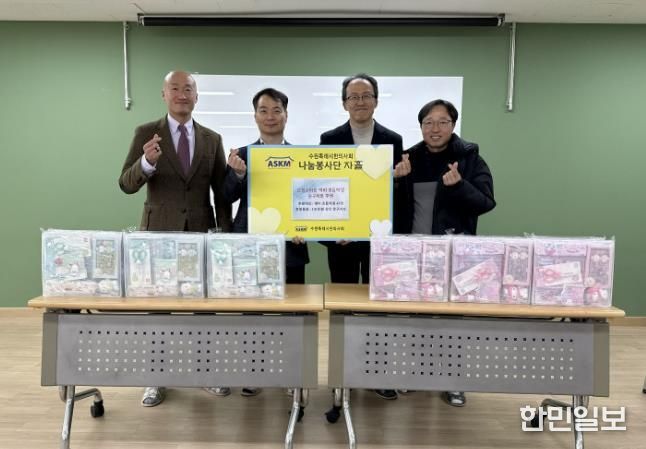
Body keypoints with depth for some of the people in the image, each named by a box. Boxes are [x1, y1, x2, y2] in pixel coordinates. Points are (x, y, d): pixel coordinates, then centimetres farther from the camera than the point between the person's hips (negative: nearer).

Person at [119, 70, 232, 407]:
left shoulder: (212, 139, 6)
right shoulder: (146, 133, 0)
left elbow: (221, 191, 7)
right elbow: (126, 184, -6)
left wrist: (225, 234, 1)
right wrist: (147, 162, -27)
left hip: (200, 232, 2)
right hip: (159, 231, -1)